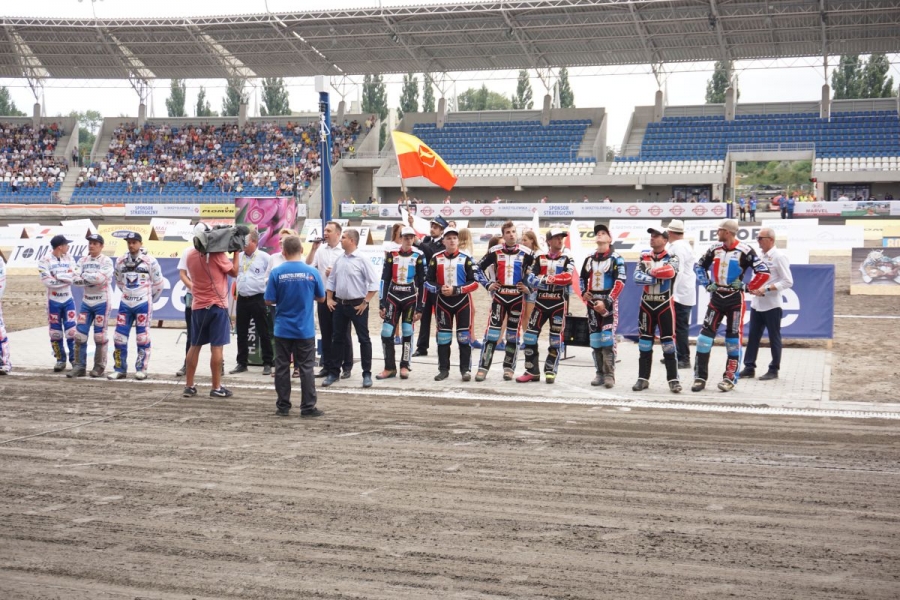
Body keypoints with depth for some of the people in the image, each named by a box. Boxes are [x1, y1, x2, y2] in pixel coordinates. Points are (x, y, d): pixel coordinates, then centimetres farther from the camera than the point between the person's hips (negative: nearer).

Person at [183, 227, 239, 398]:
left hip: (197, 306, 5)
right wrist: (236, 252, 7)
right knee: (217, 347, -3)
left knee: (195, 346, 11)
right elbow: (234, 272, -3)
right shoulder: (217, 254, -12)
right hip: (217, 306, -5)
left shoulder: (190, 255, 4)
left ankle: (189, 386, 12)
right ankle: (216, 388, -2)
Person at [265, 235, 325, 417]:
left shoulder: (276, 273, -9)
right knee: (306, 368, 5)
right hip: (305, 330, 0)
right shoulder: (311, 272, -7)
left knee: (282, 368, 9)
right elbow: (321, 298, 3)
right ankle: (308, 407, 6)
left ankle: (283, 406, 14)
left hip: (282, 329, 0)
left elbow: (269, 301, -6)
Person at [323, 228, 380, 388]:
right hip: (339, 304, 6)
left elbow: (374, 283, -14)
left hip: (357, 305, -6)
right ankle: (333, 372, 19)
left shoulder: (362, 259, -11)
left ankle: (367, 374, 8)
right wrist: (329, 299, 7)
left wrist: (365, 302, -15)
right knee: (337, 339, 11)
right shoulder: (339, 259, 7)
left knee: (364, 339, 2)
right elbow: (331, 280, 16)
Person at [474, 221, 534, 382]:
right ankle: (483, 367, -4)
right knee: (492, 331, -6)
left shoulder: (526, 253, -1)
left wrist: (529, 287, 0)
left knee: (513, 333, 6)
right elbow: (479, 269, 9)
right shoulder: (494, 251, 0)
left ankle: (509, 368, 14)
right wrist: (487, 285, 2)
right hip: (499, 296, 0)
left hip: (517, 297, 1)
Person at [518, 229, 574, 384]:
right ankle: (532, 371, 5)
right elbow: (531, 279, -6)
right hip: (541, 301, 1)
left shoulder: (567, 258, 3)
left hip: (559, 302, -1)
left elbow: (568, 277, -16)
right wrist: (546, 281, -22)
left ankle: (550, 371, 13)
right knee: (530, 334, -3)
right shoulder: (540, 258, 6)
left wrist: (548, 279, -21)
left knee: (556, 337, 3)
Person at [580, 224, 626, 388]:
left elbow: (620, 282, -12)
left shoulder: (616, 258, -5)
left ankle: (609, 375, -12)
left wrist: (606, 301, -18)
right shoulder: (589, 259, 14)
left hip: (608, 302, -6)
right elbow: (582, 278, 25)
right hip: (592, 302, 6)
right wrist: (584, 293, 6)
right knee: (595, 338, 6)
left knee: (608, 337, -14)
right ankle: (599, 373, 12)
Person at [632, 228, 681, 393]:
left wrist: (652, 271, -14)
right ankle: (643, 378, 13)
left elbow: (670, 271, -25)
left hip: (664, 304, -3)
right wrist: (658, 277, -18)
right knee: (645, 342, 7)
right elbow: (637, 277, -9)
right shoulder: (644, 257, 7)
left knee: (668, 342, -4)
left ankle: (673, 379, 0)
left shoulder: (671, 258, -2)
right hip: (647, 304, 3)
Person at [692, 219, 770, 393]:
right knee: (705, 334, -1)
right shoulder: (715, 249, 5)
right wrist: (706, 283, 7)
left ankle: (730, 378, 9)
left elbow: (763, 273, -14)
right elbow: (699, 266, 18)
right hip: (716, 297, 5)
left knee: (733, 339, 1)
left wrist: (748, 287, -10)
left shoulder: (744, 251, -12)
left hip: (735, 300, -5)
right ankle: (700, 377, 4)